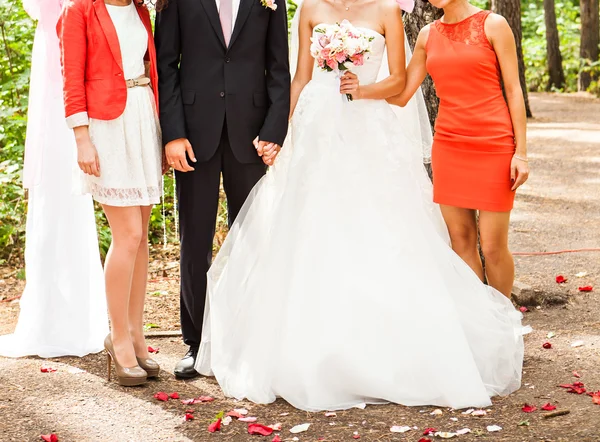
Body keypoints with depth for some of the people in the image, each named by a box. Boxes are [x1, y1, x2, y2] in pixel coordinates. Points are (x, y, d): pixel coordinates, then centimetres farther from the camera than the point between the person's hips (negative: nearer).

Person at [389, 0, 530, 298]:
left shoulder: (492, 25, -2)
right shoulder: (428, 35, 11)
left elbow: (513, 90, -2)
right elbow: (401, 94, 11)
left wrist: (521, 152, -7)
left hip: (493, 145, -4)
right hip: (448, 146, 4)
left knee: (493, 246, -4)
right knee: (461, 242, 4)